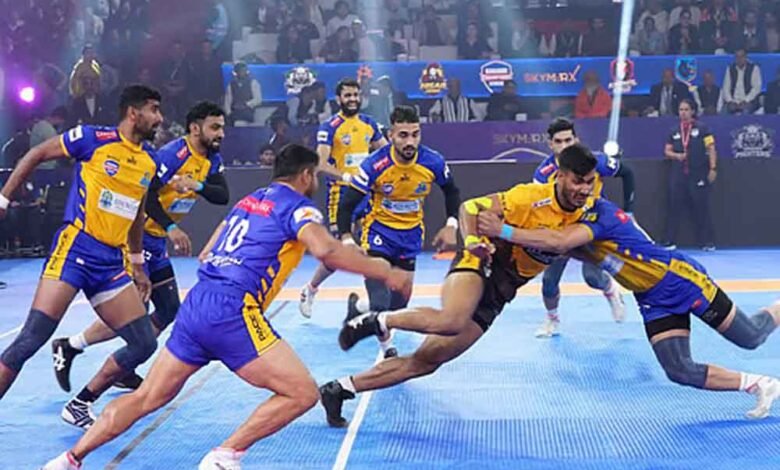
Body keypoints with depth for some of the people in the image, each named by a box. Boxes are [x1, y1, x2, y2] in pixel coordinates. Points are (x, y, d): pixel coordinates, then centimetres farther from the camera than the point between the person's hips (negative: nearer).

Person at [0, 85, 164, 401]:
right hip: (75, 248, -6)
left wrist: (137, 264, 25)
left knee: (144, 344, 1)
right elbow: (35, 155, 3)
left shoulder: (149, 161, 12)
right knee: (31, 338, -16)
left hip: (113, 262, 6)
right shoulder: (93, 138, -5)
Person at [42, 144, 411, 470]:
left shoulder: (249, 200, 23)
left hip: (196, 305, 8)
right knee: (302, 393, -3)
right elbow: (326, 250, -20)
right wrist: (385, 272, -12)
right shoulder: (298, 207, 0)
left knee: (146, 398, 17)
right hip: (232, 313, -8)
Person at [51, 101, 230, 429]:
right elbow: (146, 194, -24)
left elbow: (222, 196, -5)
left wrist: (198, 185, -23)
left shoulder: (211, 160, 6)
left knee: (169, 310, 10)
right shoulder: (175, 153, -20)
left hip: (155, 242, 9)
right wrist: (171, 228, -29)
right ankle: (69, 347, -5)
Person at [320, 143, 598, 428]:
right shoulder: (532, 197, -15)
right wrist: (471, 240, -27)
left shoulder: (586, 211, 1)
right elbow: (470, 207, -10)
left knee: (425, 362, 1)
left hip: (499, 293, 6)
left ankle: (341, 388, 9)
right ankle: (379, 321, -16)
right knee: (452, 321, -41)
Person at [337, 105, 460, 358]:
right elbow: (347, 204, -20)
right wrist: (347, 240, -33)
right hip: (379, 230, -4)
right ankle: (387, 348, 6)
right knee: (380, 303, -18)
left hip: (411, 233, 4)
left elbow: (451, 191, 5)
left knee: (401, 301, 13)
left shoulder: (433, 162, -17)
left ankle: (357, 307, 44)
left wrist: (451, 226, -4)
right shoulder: (375, 165, -26)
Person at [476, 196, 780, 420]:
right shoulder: (578, 217, 4)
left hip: (681, 280, -8)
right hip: (655, 300, 8)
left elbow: (558, 242, -42)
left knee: (750, 337, 6)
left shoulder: (600, 213, -26)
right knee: (679, 371, -5)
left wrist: (503, 231, -43)